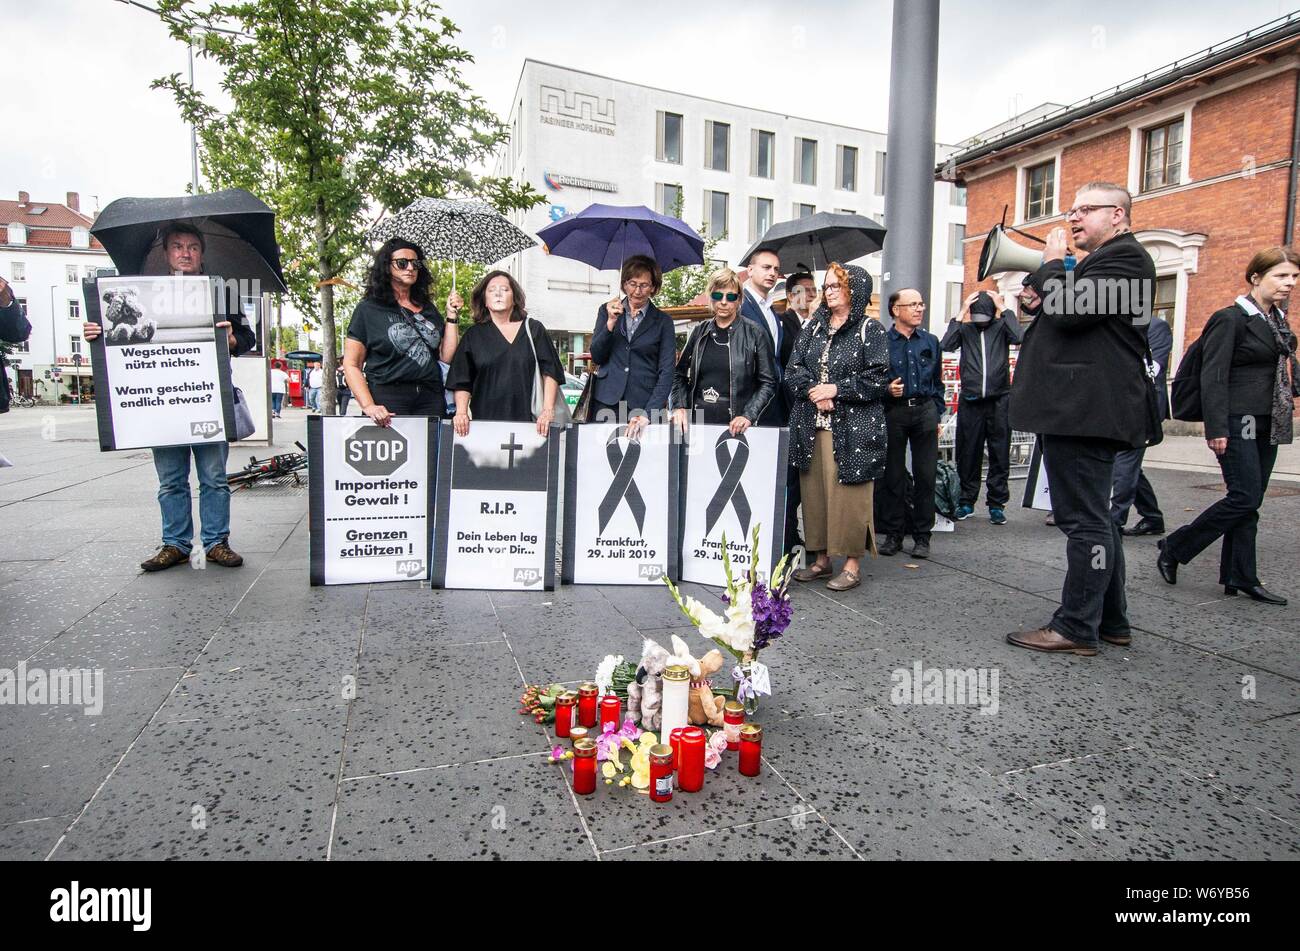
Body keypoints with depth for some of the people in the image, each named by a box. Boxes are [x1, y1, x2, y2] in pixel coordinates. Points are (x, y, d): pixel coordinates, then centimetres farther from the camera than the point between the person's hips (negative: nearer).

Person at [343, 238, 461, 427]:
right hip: (388, 400, -3)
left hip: (430, 399, 4)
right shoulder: (369, 309, 4)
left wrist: (452, 315, 3)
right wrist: (368, 406, -14)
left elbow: (447, 356, 9)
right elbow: (351, 365, -1)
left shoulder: (429, 309, 15)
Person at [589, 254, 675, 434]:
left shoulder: (663, 321, 4)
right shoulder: (607, 311, 10)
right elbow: (596, 358, 5)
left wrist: (648, 413, -14)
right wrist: (611, 323, -9)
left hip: (645, 405, -1)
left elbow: (666, 372, -2)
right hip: (606, 403, 1)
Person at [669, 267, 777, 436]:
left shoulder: (755, 333, 0)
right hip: (697, 422, 3)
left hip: (733, 426, -3)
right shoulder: (700, 331, 10)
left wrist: (748, 416, -12)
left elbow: (768, 383, -1)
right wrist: (679, 406, 1)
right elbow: (679, 374, 17)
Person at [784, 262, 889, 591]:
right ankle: (822, 558, 19)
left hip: (852, 428, -5)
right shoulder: (813, 327, 16)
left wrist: (836, 389, -13)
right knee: (814, 491, 7)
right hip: (812, 426, 5)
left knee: (848, 494, -3)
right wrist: (813, 391, -10)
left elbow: (878, 379, -8)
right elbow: (793, 370, 9)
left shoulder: (871, 329, 0)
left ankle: (852, 563, 8)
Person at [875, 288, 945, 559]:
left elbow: (937, 381, 16)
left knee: (926, 475, 3)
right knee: (893, 476, 4)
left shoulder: (931, 341, 12)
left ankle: (922, 536, 13)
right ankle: (893, 534, 15)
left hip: (925, 411, 3)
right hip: (893, 412, -3)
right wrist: (886, 389, -18)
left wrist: (937, 415, 12)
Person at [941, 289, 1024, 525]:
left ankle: (997, 504, 14)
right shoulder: (965, 329, 6)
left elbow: (1019, 337, -14)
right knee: (967, 454, 6)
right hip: (970, 401, 0)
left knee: (1000, 455, 4)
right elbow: (946, 345, -11)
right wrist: (961, 313, -10)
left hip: (999, 401, 0)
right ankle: (966, 501, 18)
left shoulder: (1001, 326, 5)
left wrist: (1003, 308, -10)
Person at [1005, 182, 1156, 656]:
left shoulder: (1125, 257, -8)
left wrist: (1052, 265, -3)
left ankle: (1076, 628, 0)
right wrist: (1051, 274, 11)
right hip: (1081, 410, 11)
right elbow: (1065, 315, 24)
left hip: (1087, 412, -11)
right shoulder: (1102, 262, 25)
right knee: (1093, 518, 15)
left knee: (1085, 520, -7)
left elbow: (1069, 311, -19)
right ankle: (1111, 621, 24)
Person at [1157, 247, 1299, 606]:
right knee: (1245, 498, -11)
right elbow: (1213, 376, -15)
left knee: (1250, 501, 8)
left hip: (1266, 425, 8)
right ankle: (1173, 548, 3)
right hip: (1238, 423, -8)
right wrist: (1216, 429, -20)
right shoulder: (1230, 318, -9)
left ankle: (1240, 577, 13)